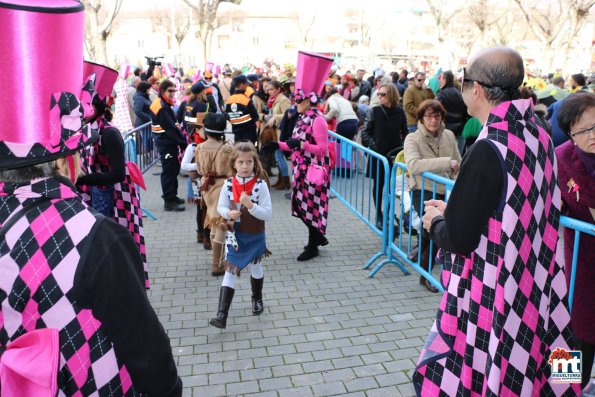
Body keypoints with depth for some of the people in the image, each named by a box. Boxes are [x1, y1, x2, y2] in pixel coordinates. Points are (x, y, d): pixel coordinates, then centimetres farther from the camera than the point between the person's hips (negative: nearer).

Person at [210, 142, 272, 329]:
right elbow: (220, 207, 0)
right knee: (230, 272, -1)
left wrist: (250, 205, -33)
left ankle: (257, 299, 47)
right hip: (235, 235, 1)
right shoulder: (228, 184, -9)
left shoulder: (260, 185, -17)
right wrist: (229, 213, -21)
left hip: (255, 236, -1)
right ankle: (222, 314, 1)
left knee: (256, 268, 21)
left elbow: (268, 214, -18)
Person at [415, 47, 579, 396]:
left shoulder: (488, 150, -24)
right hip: (531, 290, 8)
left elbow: (459, 238, -20)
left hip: (489, 298, -8)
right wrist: (454, 210, 13)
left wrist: (436, 221, 1)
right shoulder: (539, 137, 2)